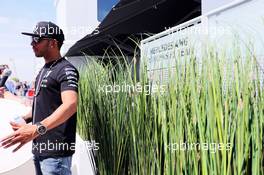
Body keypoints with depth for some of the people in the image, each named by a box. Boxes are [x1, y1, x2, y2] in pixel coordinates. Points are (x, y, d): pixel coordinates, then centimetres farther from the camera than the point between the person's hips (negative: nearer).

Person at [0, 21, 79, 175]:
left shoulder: (66, 69, -14)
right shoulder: (44, 70, 15)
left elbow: (70, 104, -31)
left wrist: (37, 128, -41)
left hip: (56, 152, -9)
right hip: (39, 148, 9)